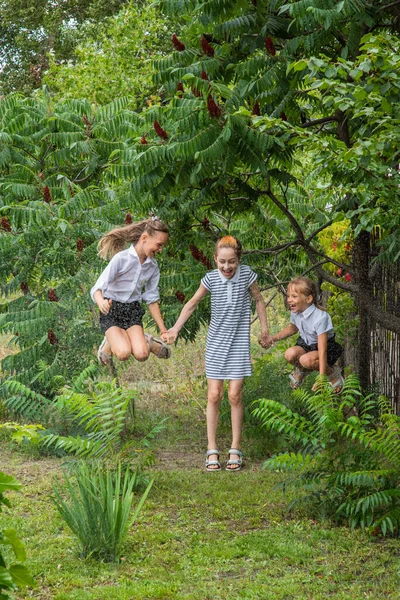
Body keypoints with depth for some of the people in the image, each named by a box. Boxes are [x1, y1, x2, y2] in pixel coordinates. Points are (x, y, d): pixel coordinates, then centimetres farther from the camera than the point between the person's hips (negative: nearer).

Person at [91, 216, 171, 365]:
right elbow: (97, 288, -22)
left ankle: (144, 340, 13)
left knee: (141, 355, -20)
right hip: (112, 310, -4)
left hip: (133, 310, 4)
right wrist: (101, 303, -46)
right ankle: (110, 343, 6)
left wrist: (163, 330, 9)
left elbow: (152, 299, 11)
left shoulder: (153, 266, 1)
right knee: (123, 353, -26)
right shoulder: (121, 258, -17)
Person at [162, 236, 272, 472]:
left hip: (239, 342, -1)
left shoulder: (247, 275, -8)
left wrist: (265, 329, 8)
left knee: (235, 395, -3)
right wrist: (175, 329, 1)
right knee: (214, 395, -1)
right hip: (216, 343, 1)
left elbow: (259, 300, 7)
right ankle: (212, 450, 6)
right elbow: (193, 303, 5)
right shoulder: (211, 278, -7)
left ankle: (236, 450, 7)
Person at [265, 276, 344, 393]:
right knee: (290, 354, -27)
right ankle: (301, 370, 10)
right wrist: (273, 338, 1)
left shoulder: (320, 317, -32)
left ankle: (334, 374, -7)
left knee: (306, 360, -36)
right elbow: (292, 328, 18)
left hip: (327, 347, -6)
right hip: (306, 343, 6)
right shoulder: (295, 312, -9)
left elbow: (322, 351, -33)